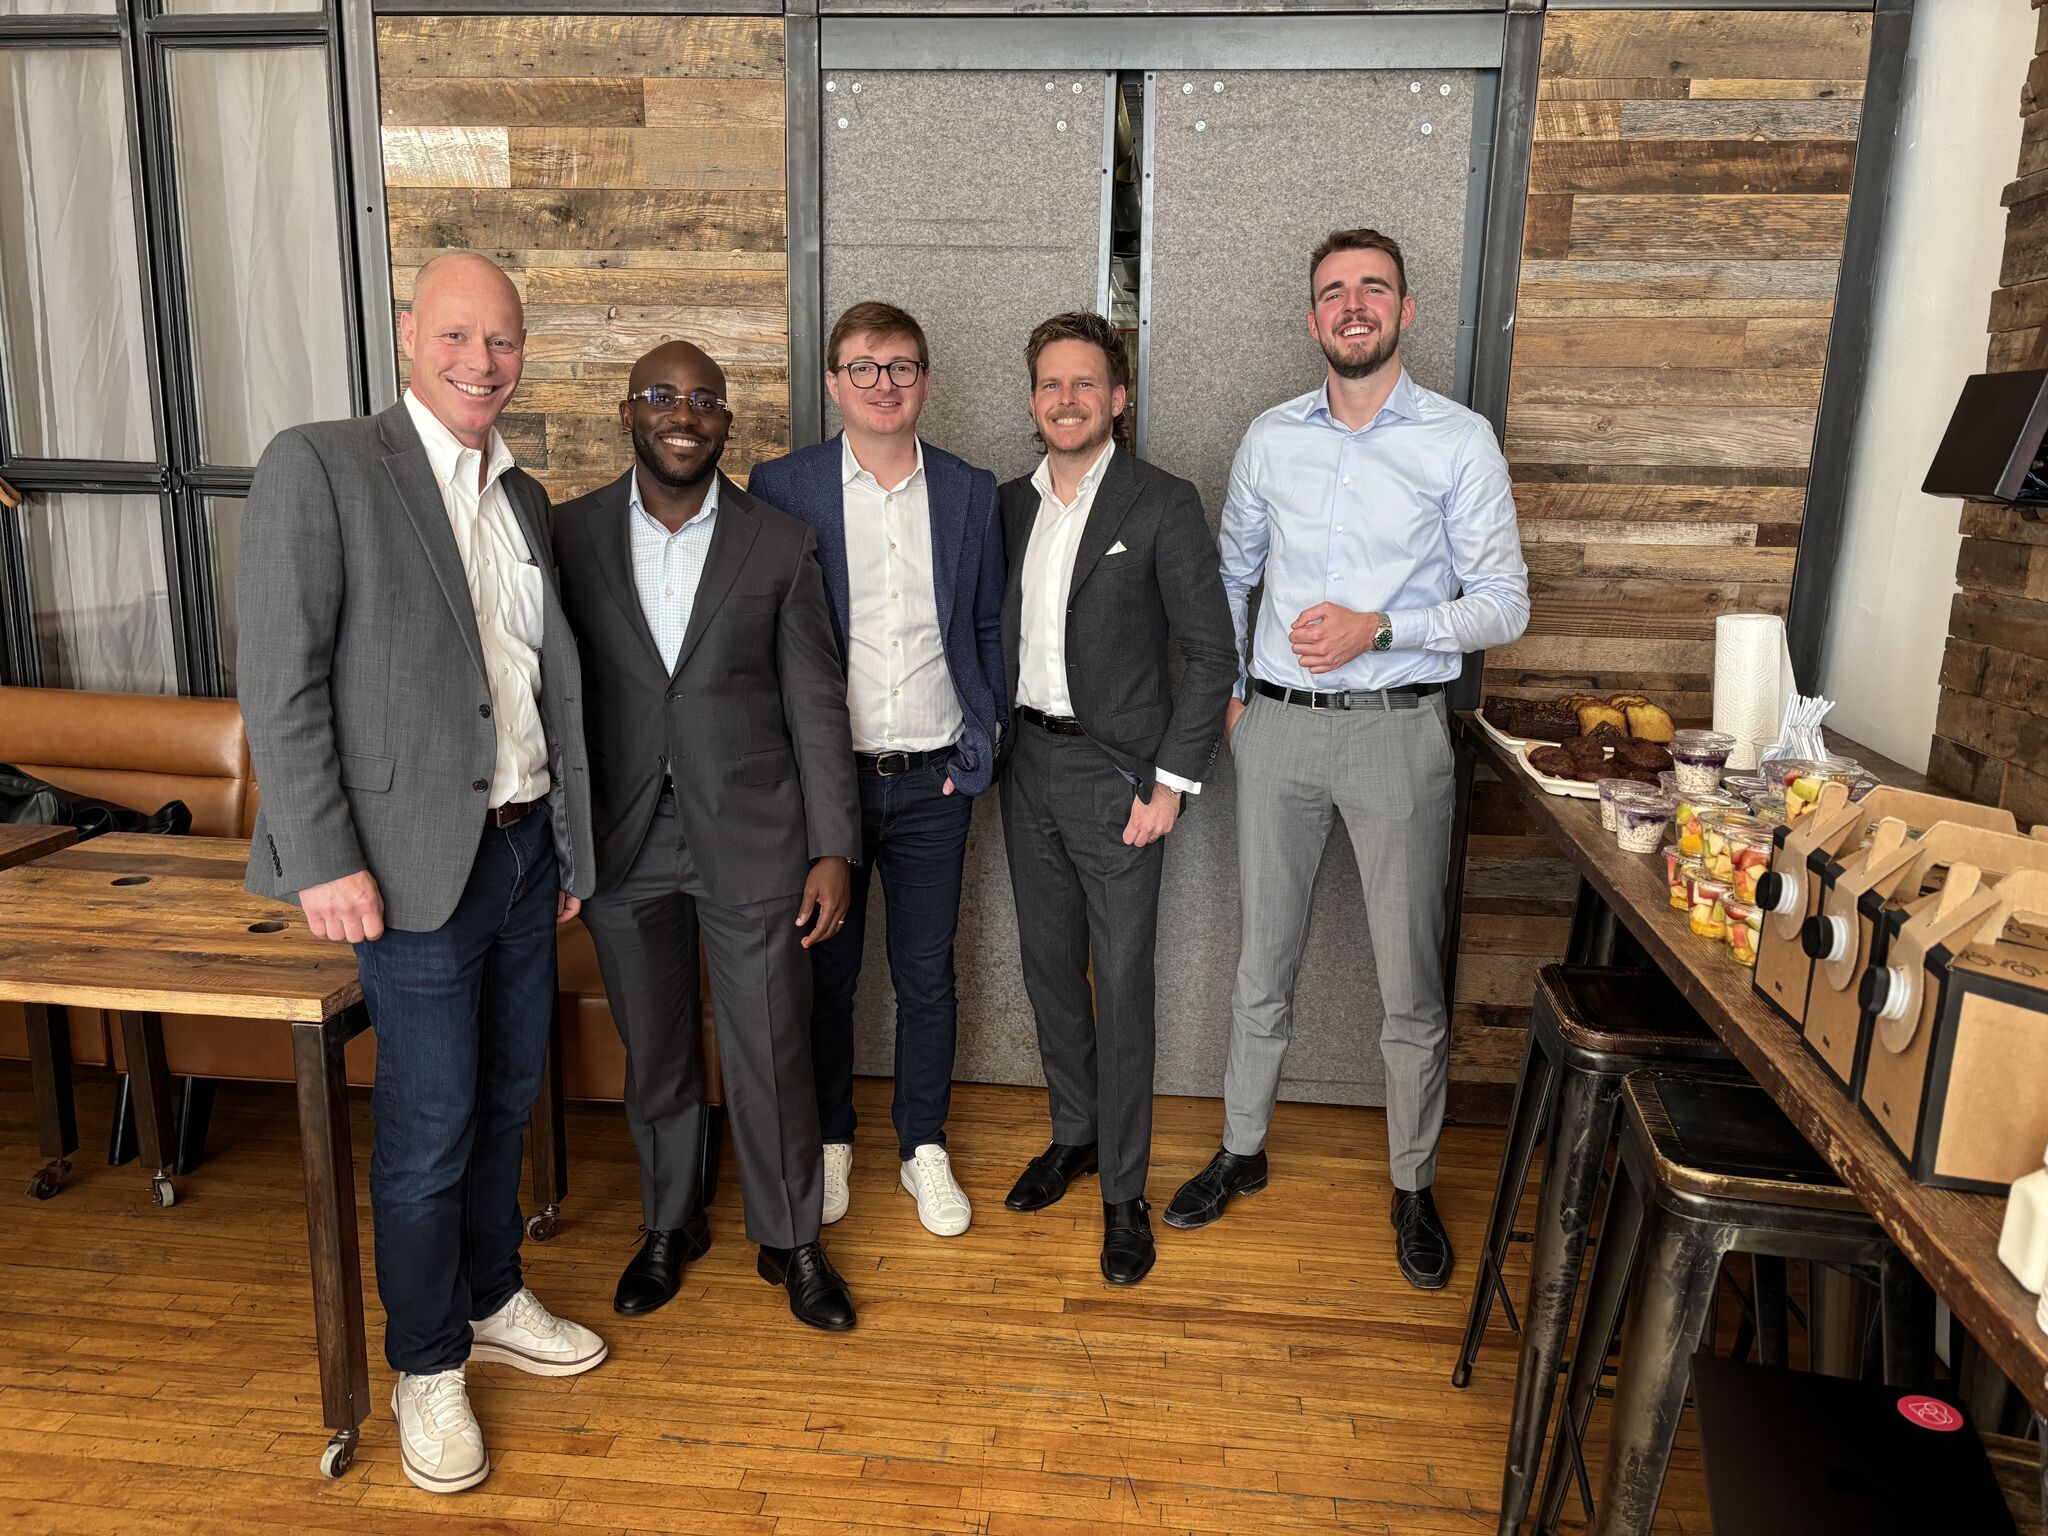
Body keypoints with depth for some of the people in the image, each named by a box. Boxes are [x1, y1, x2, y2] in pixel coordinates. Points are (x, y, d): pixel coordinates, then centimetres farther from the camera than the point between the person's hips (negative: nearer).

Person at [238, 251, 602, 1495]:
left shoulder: (526, 499, 12)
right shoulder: (320, 466, -9)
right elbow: (280, 679, -13)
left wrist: (570, 841, 13)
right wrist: (325, 862, -17)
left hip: (528, 845, 6)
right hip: (417, 863, -6)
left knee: (508, 1099, 18)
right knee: (429, 1129, 4)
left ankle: (494, 1302, 39)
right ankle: (427, 1369, 25)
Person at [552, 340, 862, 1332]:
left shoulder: (779, 545, -1)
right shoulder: (571, 535, 2)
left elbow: (816, 706, -1)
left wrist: (832, 847, -5)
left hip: (750, 840, -1)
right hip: (624, 843, 2)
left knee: (771, 1056, 6)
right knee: (653, 1054, 16)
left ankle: (790, 1240, 28)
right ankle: (669, 1224, 38)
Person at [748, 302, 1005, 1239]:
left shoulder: (970, 492, 5)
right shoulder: (782, 488, -1)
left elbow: (986, 628, 11)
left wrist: (980, 740, 2)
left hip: (933, 778, 1)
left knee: (926, 976, 10)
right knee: (825, 970, 12)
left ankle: (923, 1147, 28)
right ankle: (828, 1139, 32)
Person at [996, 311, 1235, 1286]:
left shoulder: (1163, 505, -8)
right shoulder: (1012, 505, 9)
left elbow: (1210, 651, -9)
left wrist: (1171, 781, -13)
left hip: (1115, 771, -5)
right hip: (1030, 764, 6)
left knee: (1122, 984, 0)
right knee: (1049, 965, 15)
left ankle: (1124, 1192, 15)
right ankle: (1073, 1134, 35)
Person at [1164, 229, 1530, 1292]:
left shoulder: (1460, 440, -3)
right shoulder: (1271, 439, 7)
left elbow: (1503, 604, -4)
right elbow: (1231, 574, 19)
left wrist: (1378, 626, -17)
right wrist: (1225, 689, 9)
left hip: (1396, 727, -2)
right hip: (1276, 725, 3)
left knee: (1410, 978, 5)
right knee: (1262, 957, 13)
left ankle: (1413, 1185, 24)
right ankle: (1242, 1151, 31)